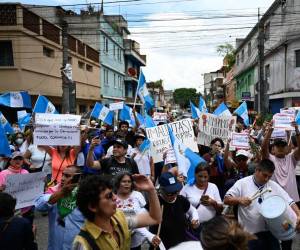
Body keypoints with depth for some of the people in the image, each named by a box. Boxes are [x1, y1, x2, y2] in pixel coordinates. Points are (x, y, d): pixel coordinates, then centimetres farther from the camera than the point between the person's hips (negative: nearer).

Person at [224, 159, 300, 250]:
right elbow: (226, 199, -7)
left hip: (270, 232, 4)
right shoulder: (242, 183, -6)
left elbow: (289, 202, 5)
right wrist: (239, 200, -24)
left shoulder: (274, 186, 4)